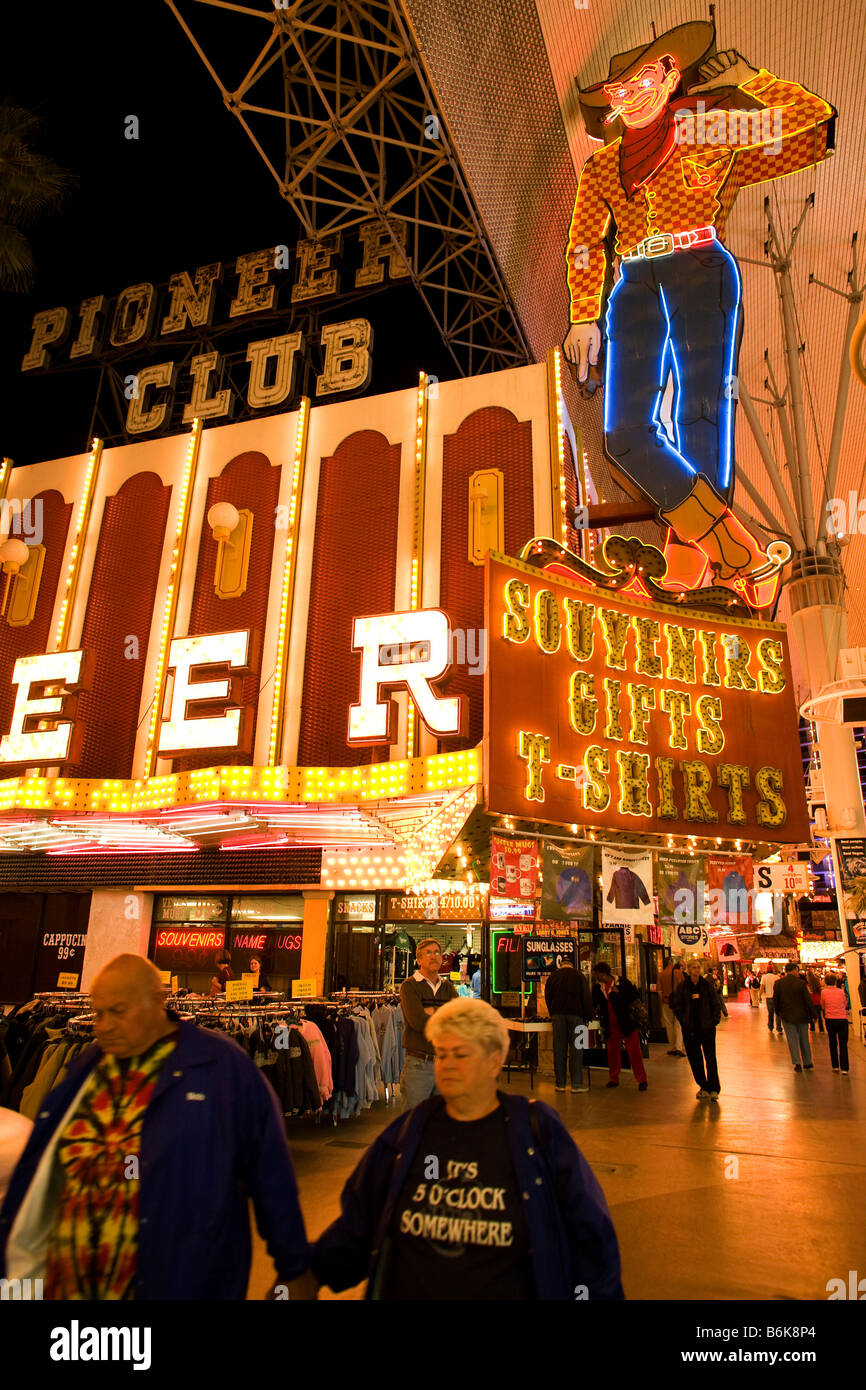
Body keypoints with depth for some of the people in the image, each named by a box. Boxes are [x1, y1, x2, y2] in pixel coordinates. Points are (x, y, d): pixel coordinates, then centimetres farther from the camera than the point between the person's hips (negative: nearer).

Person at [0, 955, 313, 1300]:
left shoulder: (224, 1067, -12)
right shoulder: (86, 1067, 4)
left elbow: (271, 1174, -8)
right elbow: (40, 1177, 12)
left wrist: (294, 1270, -4)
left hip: (184, 1283, -4)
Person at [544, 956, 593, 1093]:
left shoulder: (552, 976, 10)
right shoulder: (579, 975, 3)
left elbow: (547, 998, 14)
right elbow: (587, 997, 0)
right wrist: (588, 1016, 5)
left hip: (557, 1015, 2)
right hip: (576, 1015, -2)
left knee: (559, 1049, 4)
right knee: (576, 1048, 0)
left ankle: (560, 1083, 7)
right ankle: (576, 1083, 0)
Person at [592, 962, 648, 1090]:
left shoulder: (622, 982, -9)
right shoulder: (597, 987, 5)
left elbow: (635, 997, -8)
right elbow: (594, 1004, 15)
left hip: (627, 1022, -5)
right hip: (610, 1024, 5)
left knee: (634, 1050, -4)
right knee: (612, 1051, 10)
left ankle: (642, 1080, 4)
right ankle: (614, 1079, 23)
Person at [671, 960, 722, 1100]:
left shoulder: (707, 985, 0)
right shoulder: (683, 987, 1)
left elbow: (716, 1004, 5)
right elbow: (676, 1006, 6)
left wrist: (714, 1021, -3)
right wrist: (684, 1021, -2)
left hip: (707, 1027, -1)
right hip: (690, 1029, 1)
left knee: (710, 1058, -2)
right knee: (694, 1059, 7)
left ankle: (713, 1089, 10)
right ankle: (703, 1087, 20)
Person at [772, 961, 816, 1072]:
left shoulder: (779, 983, -6)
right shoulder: (801, 983, -12)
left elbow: (775, 1000, 0)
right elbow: (808, 1000, -9)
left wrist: (778, 1013, 15)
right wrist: (812, 1014, 3)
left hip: (787, 1016, 0)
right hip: (802, 1016, 0)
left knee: (792, 1040, 6)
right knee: (804, 1039, 15)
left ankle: (797, 1063, 1)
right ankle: (807, 1063, 23)